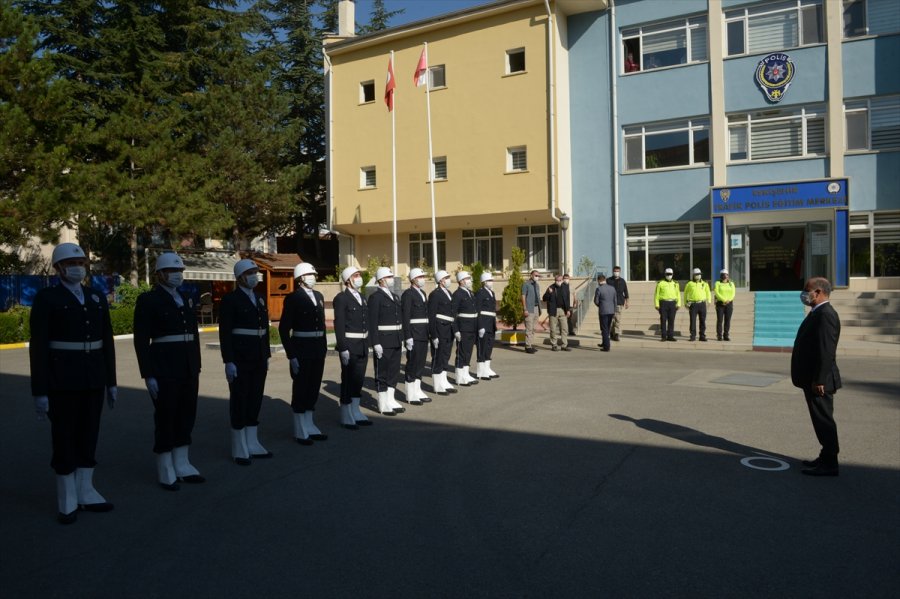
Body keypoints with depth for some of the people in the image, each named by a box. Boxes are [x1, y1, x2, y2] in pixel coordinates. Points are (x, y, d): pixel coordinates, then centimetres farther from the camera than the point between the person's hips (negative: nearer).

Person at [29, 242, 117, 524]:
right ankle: (67, 500, 16)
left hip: (93, 378, 5)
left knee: (88, 434, 12)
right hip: (61, 379, -5)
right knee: (64, 438, 3)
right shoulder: (46, 298, -7)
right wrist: (39, 391, -13)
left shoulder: (97, 298, 10)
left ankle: (85, 493, 24)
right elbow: (38, 346, -10)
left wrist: (111, 381, 11)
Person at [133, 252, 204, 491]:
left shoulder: (186, 300, 13)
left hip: (188, 368, 6)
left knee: (187, 416, 11)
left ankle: (182, 465, 24)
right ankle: (166, 472, 15)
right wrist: (148, 375, -14)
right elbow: (141, 340, -10)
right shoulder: (148, 300, -6)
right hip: (163, 368, -6)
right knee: (165, 417, 2)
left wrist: (197, 368, 13)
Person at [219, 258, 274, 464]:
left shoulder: (259, 298, 13)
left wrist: (267, 356, 15)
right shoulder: (230, 300, -8)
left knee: (255, 400, 12)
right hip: (240, 358, -7)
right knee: (239, 401, 2)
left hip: (259, 358, 7)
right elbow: (225, 333, -13)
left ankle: (252, 444, 22)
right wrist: (228, 362, -17)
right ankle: (239, 450, 11)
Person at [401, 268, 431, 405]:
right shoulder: (408, 294, -10)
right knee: (413, 362, -2)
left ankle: (418, 391, 20)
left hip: (423, 335, 8)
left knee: (421, 363, 11)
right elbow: (405, 317, -15)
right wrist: (408, 337, -20)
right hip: (413, 334, -8)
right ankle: (411, 395, 6)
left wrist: (428, 333, 17)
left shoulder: (422, 293, 16)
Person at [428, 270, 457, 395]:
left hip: (449, 330, 8)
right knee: (438, 358, 0)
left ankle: (444, 382, 23)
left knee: (445, 357, 14)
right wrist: (434, 335, -18)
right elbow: (431, 316, -15)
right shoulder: (435, 294, -11)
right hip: (439, 330, -8)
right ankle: (438, 386, 7)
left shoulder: (448, 293, 15)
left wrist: (455, 330, 14)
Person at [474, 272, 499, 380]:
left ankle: (486, 369, 19)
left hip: (491, 325, 9)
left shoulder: (491, 293, 17)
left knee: (489, 346, 11)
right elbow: (477, 311, -15)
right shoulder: (479, 293, -10)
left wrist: (495, 326, 19)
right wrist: (480, 326, -20)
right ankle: (480, 372, 2)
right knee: (482, 346, -4)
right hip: (483, 323, -9)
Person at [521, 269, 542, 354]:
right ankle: (528, 347, -7)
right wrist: (525, 309, -15)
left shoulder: (537, 285, 17)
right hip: (529, 309, -7)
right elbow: (523, 296, -8)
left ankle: (531, 344, 14)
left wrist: (540, 309, 14)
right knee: (529, 328, -9)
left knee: (533, 328, 8)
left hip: (536, 308, 7)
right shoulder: (526, 284, -4)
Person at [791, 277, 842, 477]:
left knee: (824, 421, -2)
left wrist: (819, 380, -23)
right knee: (821, 420, 17)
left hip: (819, 381, -10)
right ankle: (826, 458, 27)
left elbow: (826, 351, -24)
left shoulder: (825, 315, -19)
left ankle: (829, 464, 7)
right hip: (812, 379, 10)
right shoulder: (818, 313, 14)